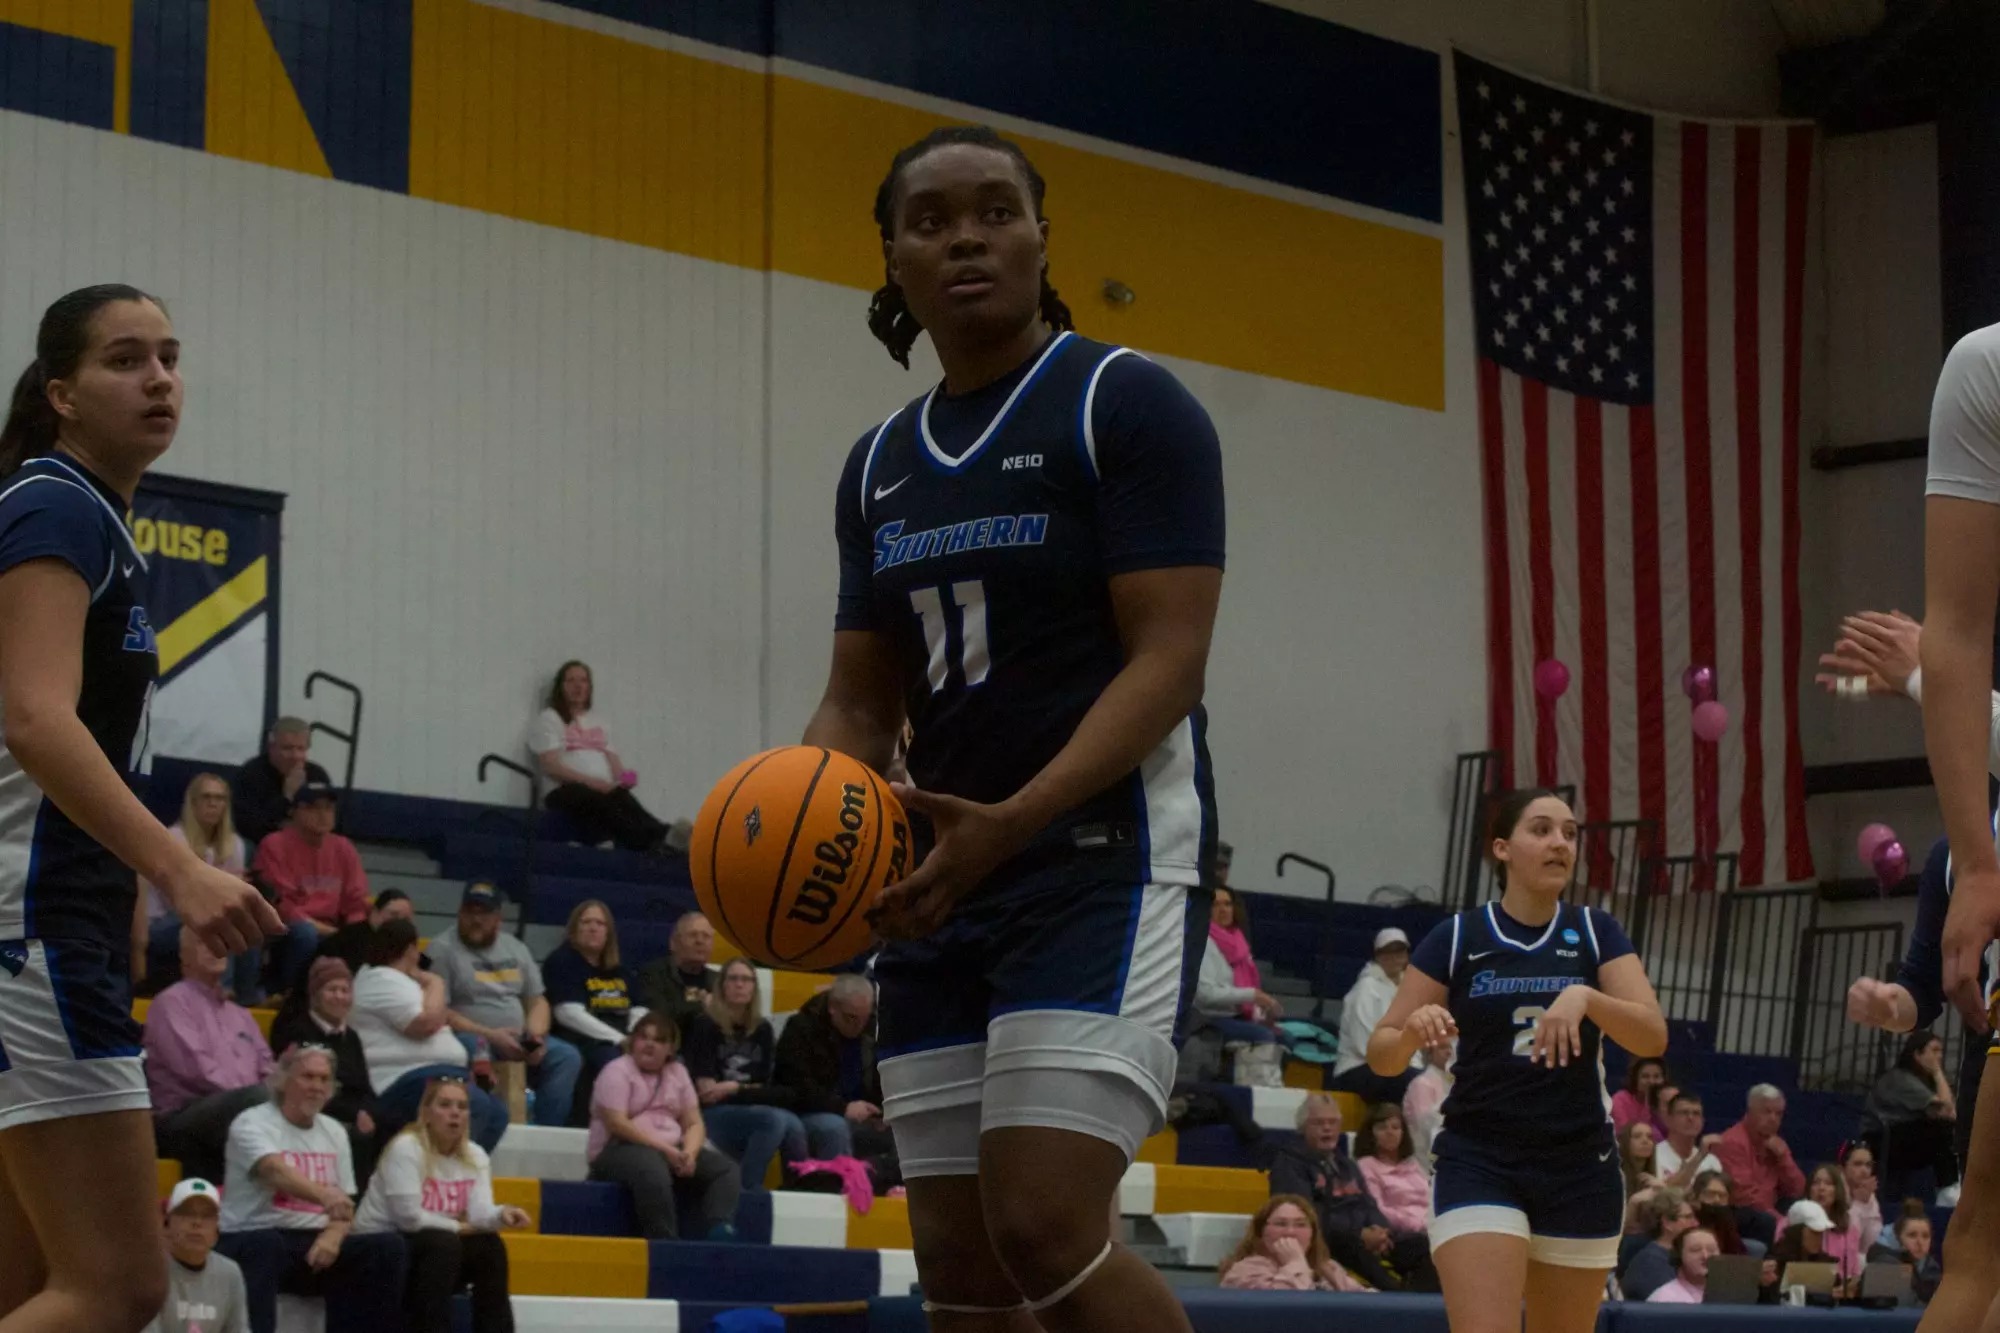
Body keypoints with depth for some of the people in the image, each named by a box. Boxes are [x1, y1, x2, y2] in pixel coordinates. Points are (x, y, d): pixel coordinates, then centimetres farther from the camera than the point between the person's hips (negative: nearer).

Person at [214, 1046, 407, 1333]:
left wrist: (333, 1236, -11)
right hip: (252, 1238, -6)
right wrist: (324, 1195, -47)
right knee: (265, 1246, -40)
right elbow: (276, 1171, -27)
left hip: (315, 1245, 6)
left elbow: (344, 1206, 15)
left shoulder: (334, 1133, 16)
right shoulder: (253, 1124, -5)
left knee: (388, 1249, -16)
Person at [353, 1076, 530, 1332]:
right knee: (443, 1242, -32)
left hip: (440, 1253, 6)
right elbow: (409, 1217, -23)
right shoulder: (406, 1148, -16)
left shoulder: (476, 1156, 4)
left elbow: (480, 1213, -11)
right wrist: (458, 1228, -12)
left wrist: (501, 1215, -34)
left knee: (489, 1246, -16)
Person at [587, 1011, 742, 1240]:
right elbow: (617, 1124, -15)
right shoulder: (617, 1071, -3)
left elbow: (694, 1124, 12)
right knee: (653, 1172, -41)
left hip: (672, 1150, 7)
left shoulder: (678, 1073, 16)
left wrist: (689, 1153, -12)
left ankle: (719, 1231, -33)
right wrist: (665, 1149, -20)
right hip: (620, 1149, -7)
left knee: (727, 1170, -13)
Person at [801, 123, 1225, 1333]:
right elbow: (861, 703, 17)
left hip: (1105, 859, -7)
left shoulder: (1126, 405, -6)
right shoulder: (882, 465, 15)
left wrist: (1016, 818, -28)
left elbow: (1169, 659, -14)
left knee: (1045, 1232, -20)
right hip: (942, 888, 7)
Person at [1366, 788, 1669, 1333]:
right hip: (1478, 1163, -2)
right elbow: (1381, 1054, 0)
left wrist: (1585, 997, -27)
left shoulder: (1597, 932, 4)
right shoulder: (1456, 937, 0)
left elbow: (1653, 1036, -9)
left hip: (1580, 1170, 3)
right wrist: (1413, 1031, -23)